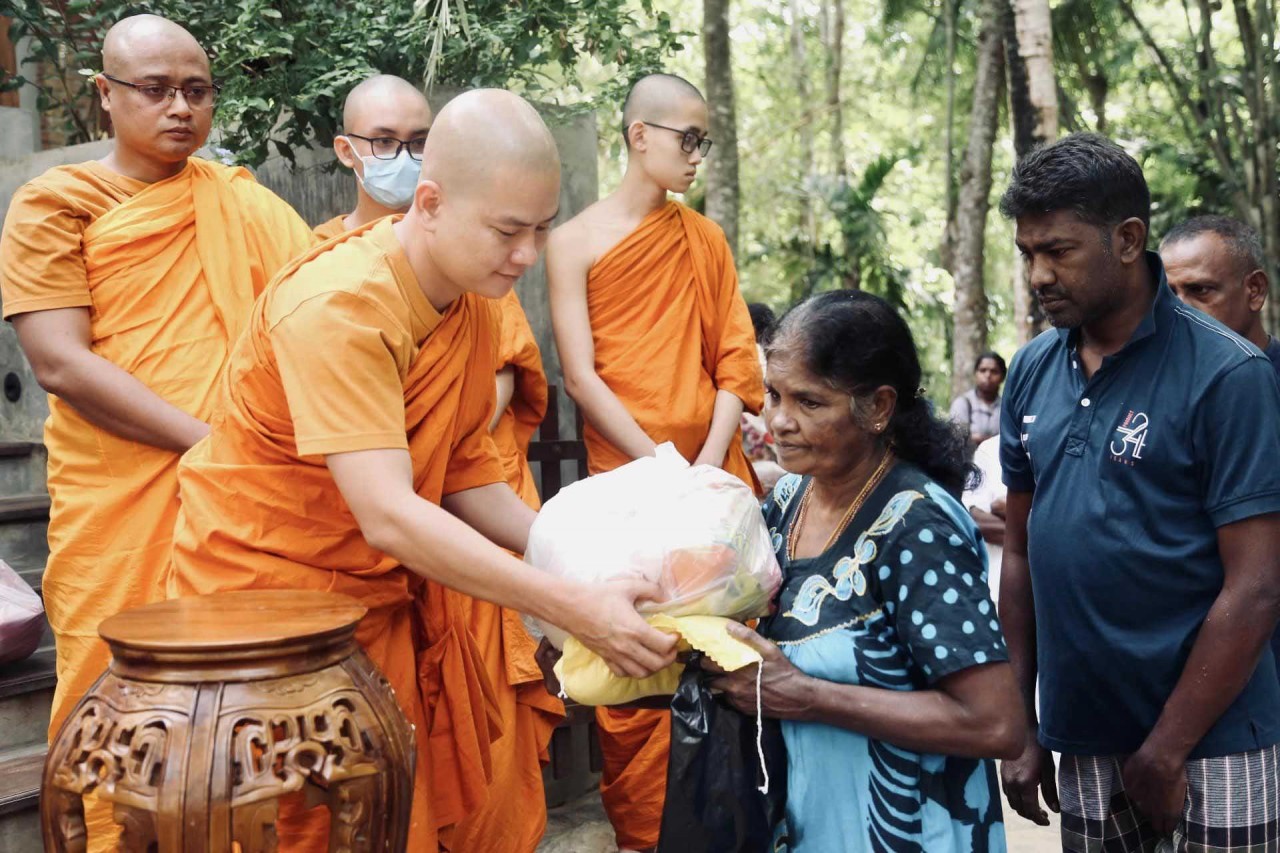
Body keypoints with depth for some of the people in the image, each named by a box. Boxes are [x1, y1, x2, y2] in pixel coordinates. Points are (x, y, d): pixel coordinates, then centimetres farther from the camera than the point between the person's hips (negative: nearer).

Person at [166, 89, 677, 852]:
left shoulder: (474, 302, -1)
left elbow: (467, 478, 4)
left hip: (389, 593, 7)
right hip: (270, 590, -7)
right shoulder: (337, 304, -26)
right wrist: (573, 608, -34)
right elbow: (388, 517, -33)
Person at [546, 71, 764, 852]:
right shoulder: (576, 241, 1)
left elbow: (735, 362, 6)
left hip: (714, 477, 3)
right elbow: (581, 377, -5)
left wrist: (708, 466, -8)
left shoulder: (706, 239, 11)